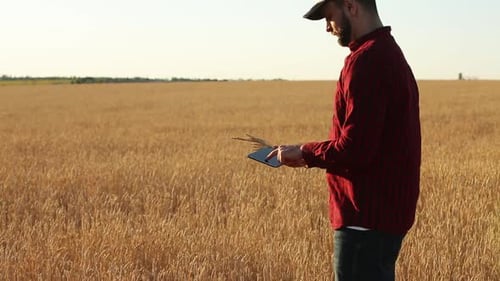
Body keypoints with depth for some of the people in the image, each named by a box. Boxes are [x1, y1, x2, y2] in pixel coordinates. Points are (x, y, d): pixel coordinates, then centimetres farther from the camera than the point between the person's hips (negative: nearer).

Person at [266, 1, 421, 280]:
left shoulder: (366, 60, -18)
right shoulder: (390, 52, 14)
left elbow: (354, 150, -23)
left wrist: (305, 153, -8)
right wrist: (311, 153, 10)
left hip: (367, 217, -10)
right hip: (387, 210, 10)